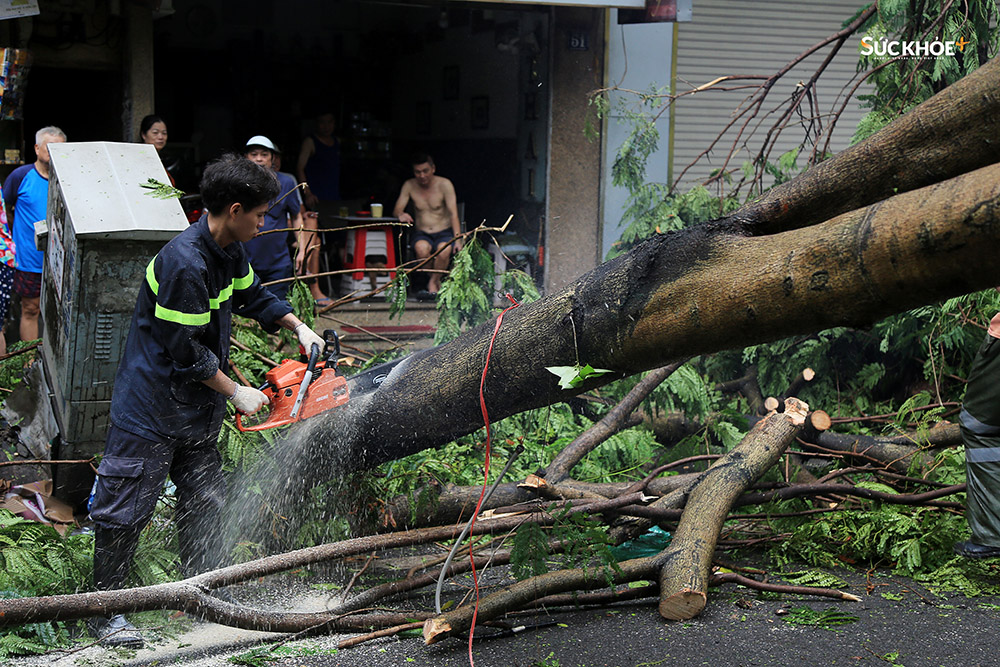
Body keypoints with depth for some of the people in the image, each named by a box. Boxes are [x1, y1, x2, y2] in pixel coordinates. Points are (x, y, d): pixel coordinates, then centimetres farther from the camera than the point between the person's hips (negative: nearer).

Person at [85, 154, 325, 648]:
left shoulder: (230, 251, 3)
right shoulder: (184, 263, -27)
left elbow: (251, 295, 23)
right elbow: (186, 350, -24)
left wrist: (298, 327, 11)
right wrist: (236, 393, -14)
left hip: (196, 408, 10)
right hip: (151, 407, -10)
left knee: (204, 500, 16)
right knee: (127, 509, 1)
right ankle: (102, 612, 13)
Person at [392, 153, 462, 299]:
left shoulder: (444, 184, -5)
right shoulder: (409, 186, 3)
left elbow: (454, 214, -12)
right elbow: (396, 210, 1)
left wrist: (457, 239, -25)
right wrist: (401, 214, -26)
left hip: (444, 233, -1)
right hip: (421, 233, 2)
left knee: (444, 249, -38)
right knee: (422, 248, -36)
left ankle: (432, 284, -17)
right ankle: (437, 285, -18)